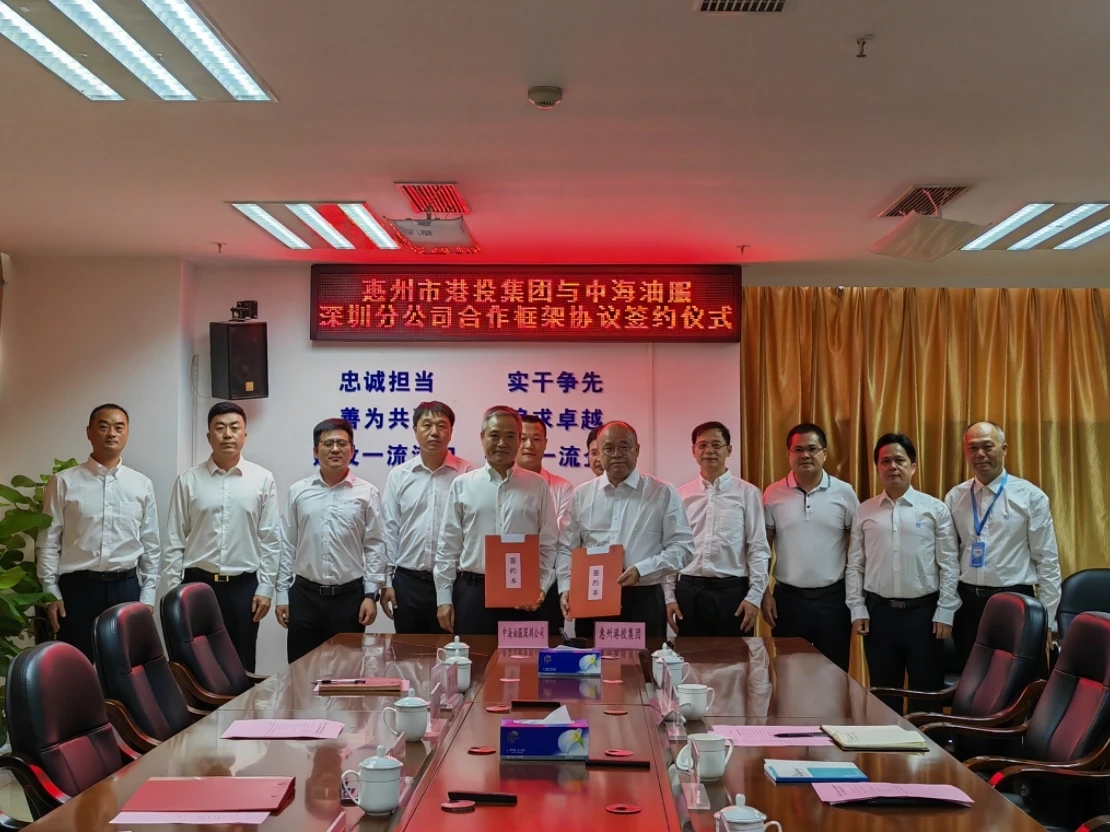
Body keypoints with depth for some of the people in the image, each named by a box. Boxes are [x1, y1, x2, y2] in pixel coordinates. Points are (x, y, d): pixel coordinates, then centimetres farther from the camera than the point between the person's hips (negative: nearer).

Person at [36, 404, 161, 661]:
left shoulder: (142, 485, 6)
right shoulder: (63, 482, 0)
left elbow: (151, 546, 8)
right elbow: (48, 542, 0)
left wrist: (148, 596, 4)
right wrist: (51, 593, -4)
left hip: (126, 587, 2)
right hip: (76, 587, -2)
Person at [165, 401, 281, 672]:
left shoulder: (262, 479, 0)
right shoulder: (188, 480, 1)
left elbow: (270, 539, 1)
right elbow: (175, 540, 3)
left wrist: (265, 588, -2)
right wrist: (173, 588, -1)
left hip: (243, 585, 0)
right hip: (198, 583, 0)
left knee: (241, 665, 9)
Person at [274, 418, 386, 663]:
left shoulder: (367, 493, 0)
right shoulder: (298, 492, 5)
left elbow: (375, 546, 0)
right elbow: (288, 546, 7)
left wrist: (371, 594, -5)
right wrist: (282, 593, 4)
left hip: (349, 596, -1)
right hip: (305, 595, 1)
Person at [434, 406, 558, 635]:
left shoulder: (538, 486, 5)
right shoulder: (462, 485, 5)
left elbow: (549, 545, 7)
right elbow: (449, 546, 6)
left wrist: (541, 588, -4)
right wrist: (444, 598, 2)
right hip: (472, 591, 0)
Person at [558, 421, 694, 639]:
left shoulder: (663, 493, 2)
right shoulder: (582, 495, 10)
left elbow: (682, 547, -2)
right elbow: (567, 549, 11)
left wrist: (641, 570, -15)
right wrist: (566, 588, -5)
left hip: (643, 601, -2)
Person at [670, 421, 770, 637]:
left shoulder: (747, 493, 0)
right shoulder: (681, 495, 7)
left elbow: (758, 548, -1)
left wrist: (754, 596, -7)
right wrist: (669, 596, 2)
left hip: (732, 591, -2)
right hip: (689, 591, 2)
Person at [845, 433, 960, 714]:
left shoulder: (935, 509, 0)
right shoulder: (864, 511, 5)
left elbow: (949, 565, -1)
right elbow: (854, 566, 6)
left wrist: (945, 612, -6)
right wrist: (857, 610, 0)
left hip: (923, 611, -2)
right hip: (879, 611, 2)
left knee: (926, 693, 8)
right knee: (884, 694, 12)